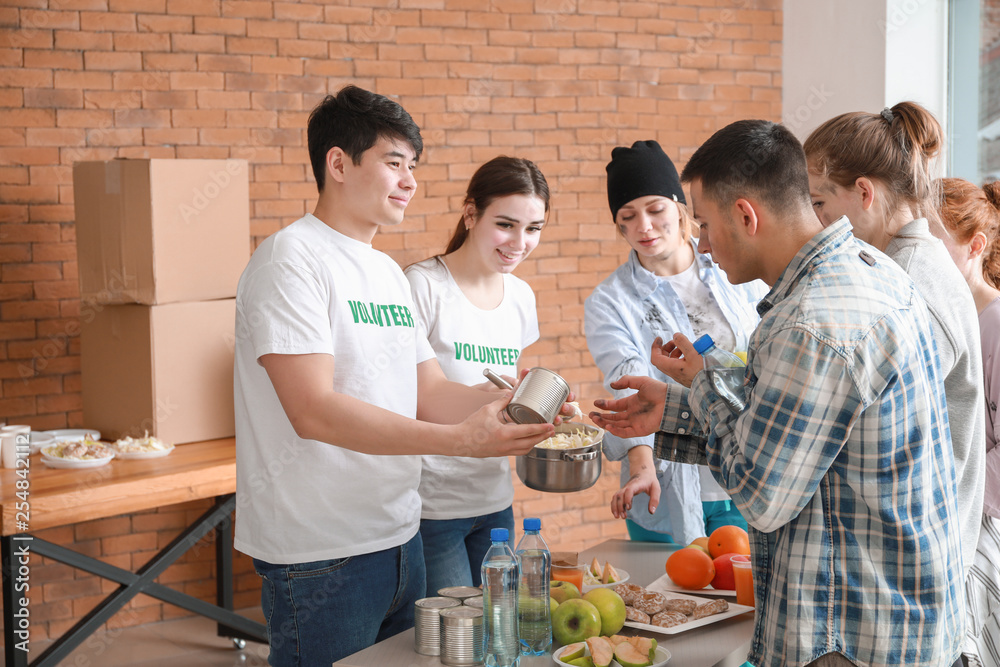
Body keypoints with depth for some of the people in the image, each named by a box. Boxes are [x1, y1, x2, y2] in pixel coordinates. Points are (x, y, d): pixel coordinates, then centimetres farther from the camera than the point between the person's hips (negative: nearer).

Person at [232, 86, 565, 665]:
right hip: (322, 555, -8)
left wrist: (507, 405, -7)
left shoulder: (388, 273, 15)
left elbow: (428, 393, 14)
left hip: (398, 538, 8)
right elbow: (313, 410, -22)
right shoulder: (293, 259, -12)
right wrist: (459, 439, -26)